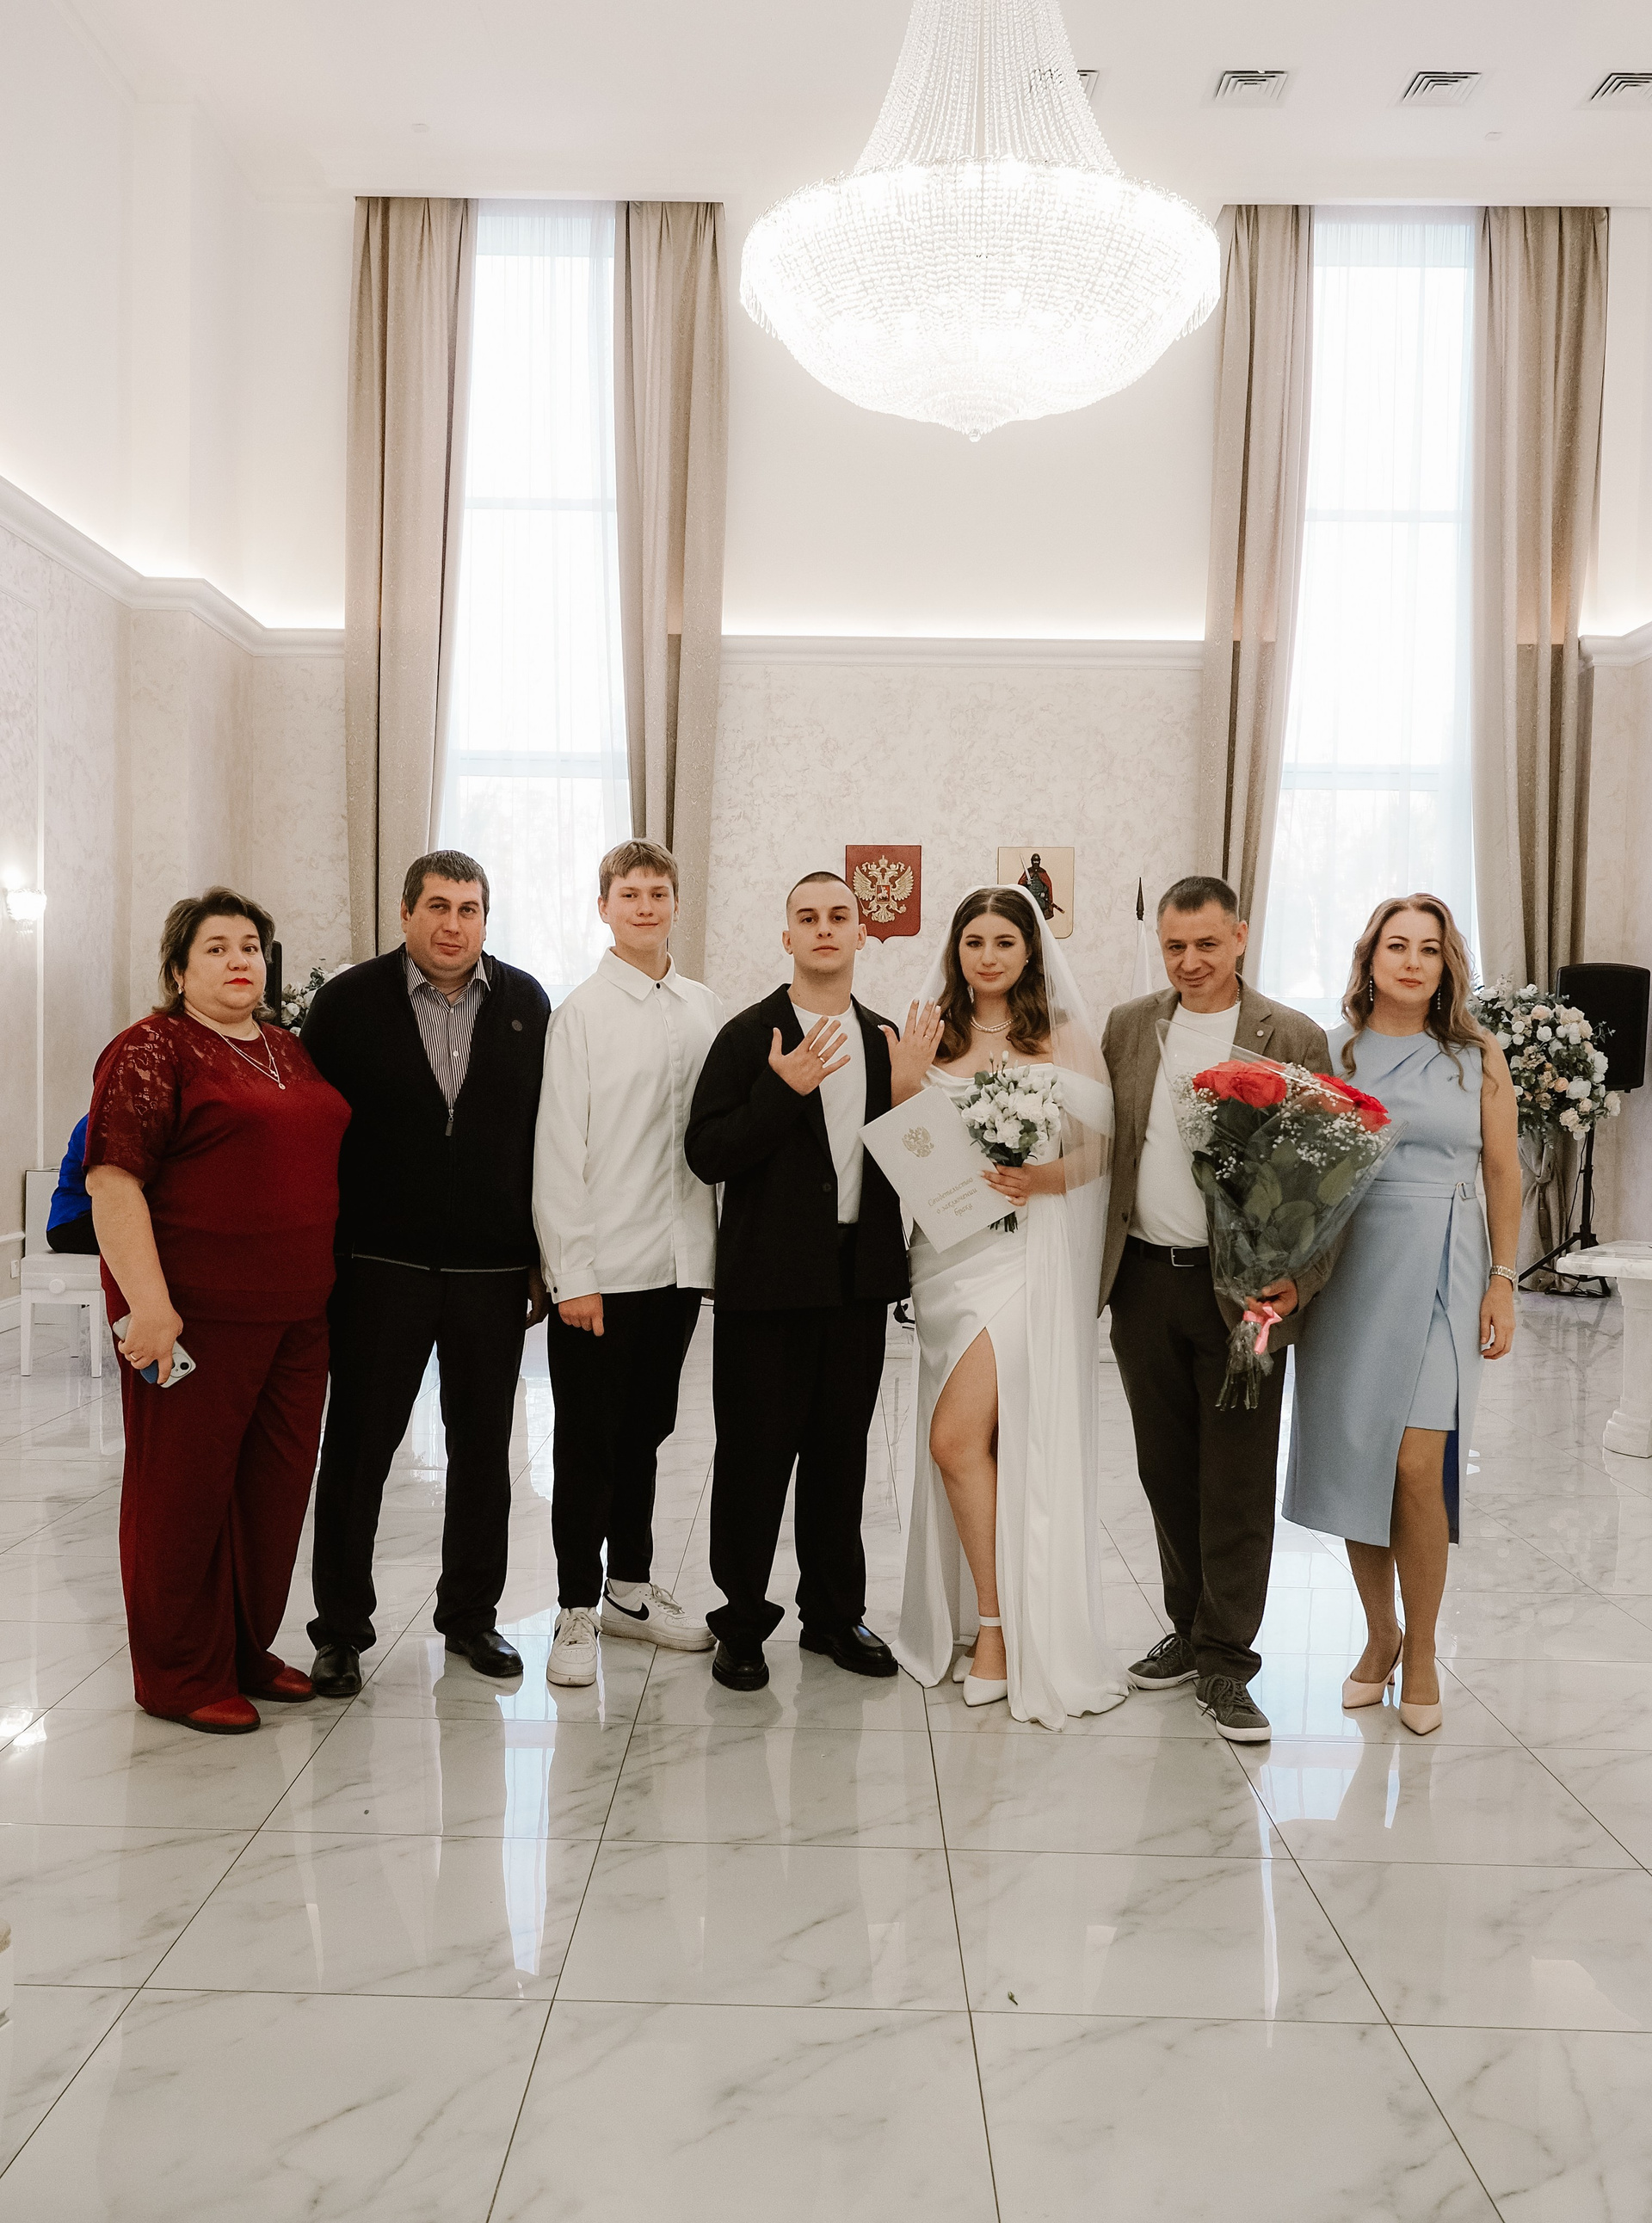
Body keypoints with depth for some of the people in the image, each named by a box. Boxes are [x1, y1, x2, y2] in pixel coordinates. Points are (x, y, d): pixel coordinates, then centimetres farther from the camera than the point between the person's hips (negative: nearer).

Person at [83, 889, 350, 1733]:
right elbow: (113, 1180, -14)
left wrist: (325, 1291, 19)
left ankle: (247, 1651, 27)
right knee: (185, 1487, 4)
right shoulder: (153, 1050, -6)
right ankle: (180, 1677, 16)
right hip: (197, 1315, -7)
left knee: (275, 1485, 12)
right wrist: (147, 1303, -21)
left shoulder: (287, 1049, 16)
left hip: (294, 1314, 7)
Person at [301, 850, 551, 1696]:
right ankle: (340, 1627, 20)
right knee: (357, 1448, 6)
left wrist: (545, 1255, 3)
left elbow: (546, 1133, 5)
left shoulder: (525, 1001, 4)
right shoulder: (349, 1000, -2)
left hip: (492, 1269, 2)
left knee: (483, 1450, 12)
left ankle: (470, 1614, 28)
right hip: (379, 1266, -2)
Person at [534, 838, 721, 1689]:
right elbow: (557, 1150, -8)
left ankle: (630, 1587, 31)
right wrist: (572, 1273, -12)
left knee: (645, 1431, 16)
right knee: (588, 1442, 4)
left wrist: (718, 1246, 6)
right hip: (600, 1266, -4)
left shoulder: (704, 1010, 8)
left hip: (680, 1260, 5)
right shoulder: (582, 1012, -5)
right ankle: (577, 1610, 17)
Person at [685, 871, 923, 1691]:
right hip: (770, 1279, -4)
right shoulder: (749, 1036, -6)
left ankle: (834, 1614, 29)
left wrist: (914, 1090, -8)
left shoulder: (885, 1040, 10)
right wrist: (783, 1089, -23)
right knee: (754, 1455, 4)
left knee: (841, 1454, 15)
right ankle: (740, 1623, 18)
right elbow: (706, 1154, -12)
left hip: (858, 1279, 5)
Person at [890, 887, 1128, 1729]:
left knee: (957, 1437, -13)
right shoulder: (933, 1037, 13)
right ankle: (998, 1619, 20)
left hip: (1028, 1253, -4)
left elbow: (1100, 1150, 1)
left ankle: (999, 1623, 1)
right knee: (969, 1444, 7)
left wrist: (1043, 1178, -17)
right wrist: (905, 1073, -3)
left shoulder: (1064, 1039, 2)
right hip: (948, 1253, 5)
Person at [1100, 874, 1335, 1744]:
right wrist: (1098, 1264, 2)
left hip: (1240, 1290, -4)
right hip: (1145, 1282, 4)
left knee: (1237, 1482, 2)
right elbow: (1102, 1146, 10)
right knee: (1167, 1470, 14)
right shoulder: (1128, 1027, 8)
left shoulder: (1294, 1039, -3)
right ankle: (1190, 1627, 30)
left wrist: (1298, 1277, -15)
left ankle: (1225, 1662, 14)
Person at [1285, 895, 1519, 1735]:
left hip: (1440, 1269, -1)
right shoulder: (1329, 1051, 6)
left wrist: (1502, 1280, 2)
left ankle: (1421, 1650, 10)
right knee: (1355, 1463, 5)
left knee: (1417, 1464, -10)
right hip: (1344, 1268, 2)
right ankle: (1379, 1633, 25)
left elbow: (1503, 1173, 7)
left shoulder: (1478, 1056, 5)